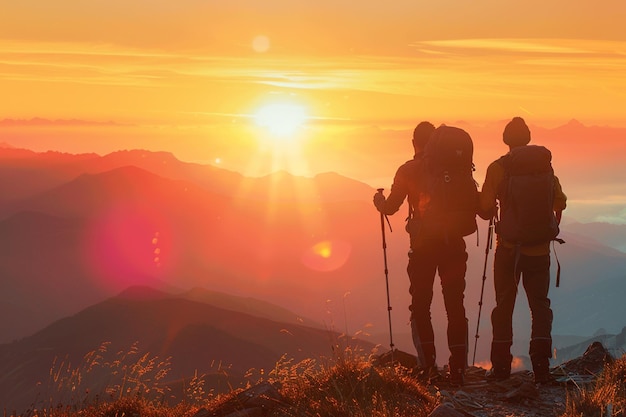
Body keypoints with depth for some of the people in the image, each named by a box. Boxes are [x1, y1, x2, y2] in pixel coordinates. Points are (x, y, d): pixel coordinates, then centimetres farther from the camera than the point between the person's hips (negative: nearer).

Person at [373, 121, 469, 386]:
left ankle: (427, 365, -1)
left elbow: (390, 207, -2)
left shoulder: (408, 171, -3)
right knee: (455, 305, 6)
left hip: (423, 247, -1)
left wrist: (379, 201, 20)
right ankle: (458, 367, 0)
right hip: (454, 245, 2)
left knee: (420, 306, 9)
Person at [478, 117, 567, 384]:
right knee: (540, 304, 7)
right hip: (539, 249, 2)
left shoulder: (497, 168, -8)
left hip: (508, 247, -1)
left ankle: (501, 366, 9)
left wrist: (490, 210, 13)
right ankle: (541, 366, -4)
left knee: (504, 305, 9)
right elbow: (559, 201, 6)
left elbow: (486, 209, -10)